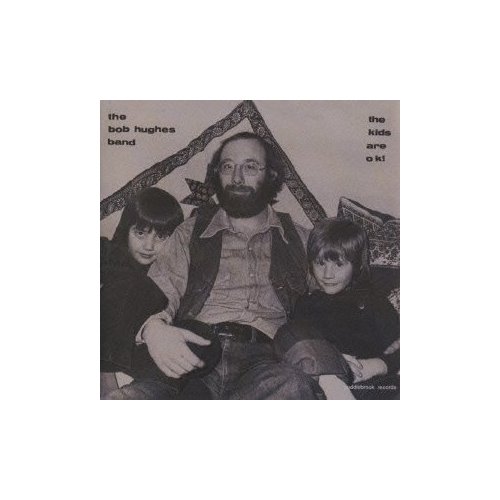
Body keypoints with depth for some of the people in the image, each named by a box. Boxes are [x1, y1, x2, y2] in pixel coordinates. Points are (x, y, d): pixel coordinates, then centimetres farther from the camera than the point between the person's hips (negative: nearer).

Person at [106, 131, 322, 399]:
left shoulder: (299, 240, 21)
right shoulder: (190, 233, 20)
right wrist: (154, 328, -16)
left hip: (263, 360, 2)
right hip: (193, 356, -1)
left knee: (294, 384, -37)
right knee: (123, 400, -33)